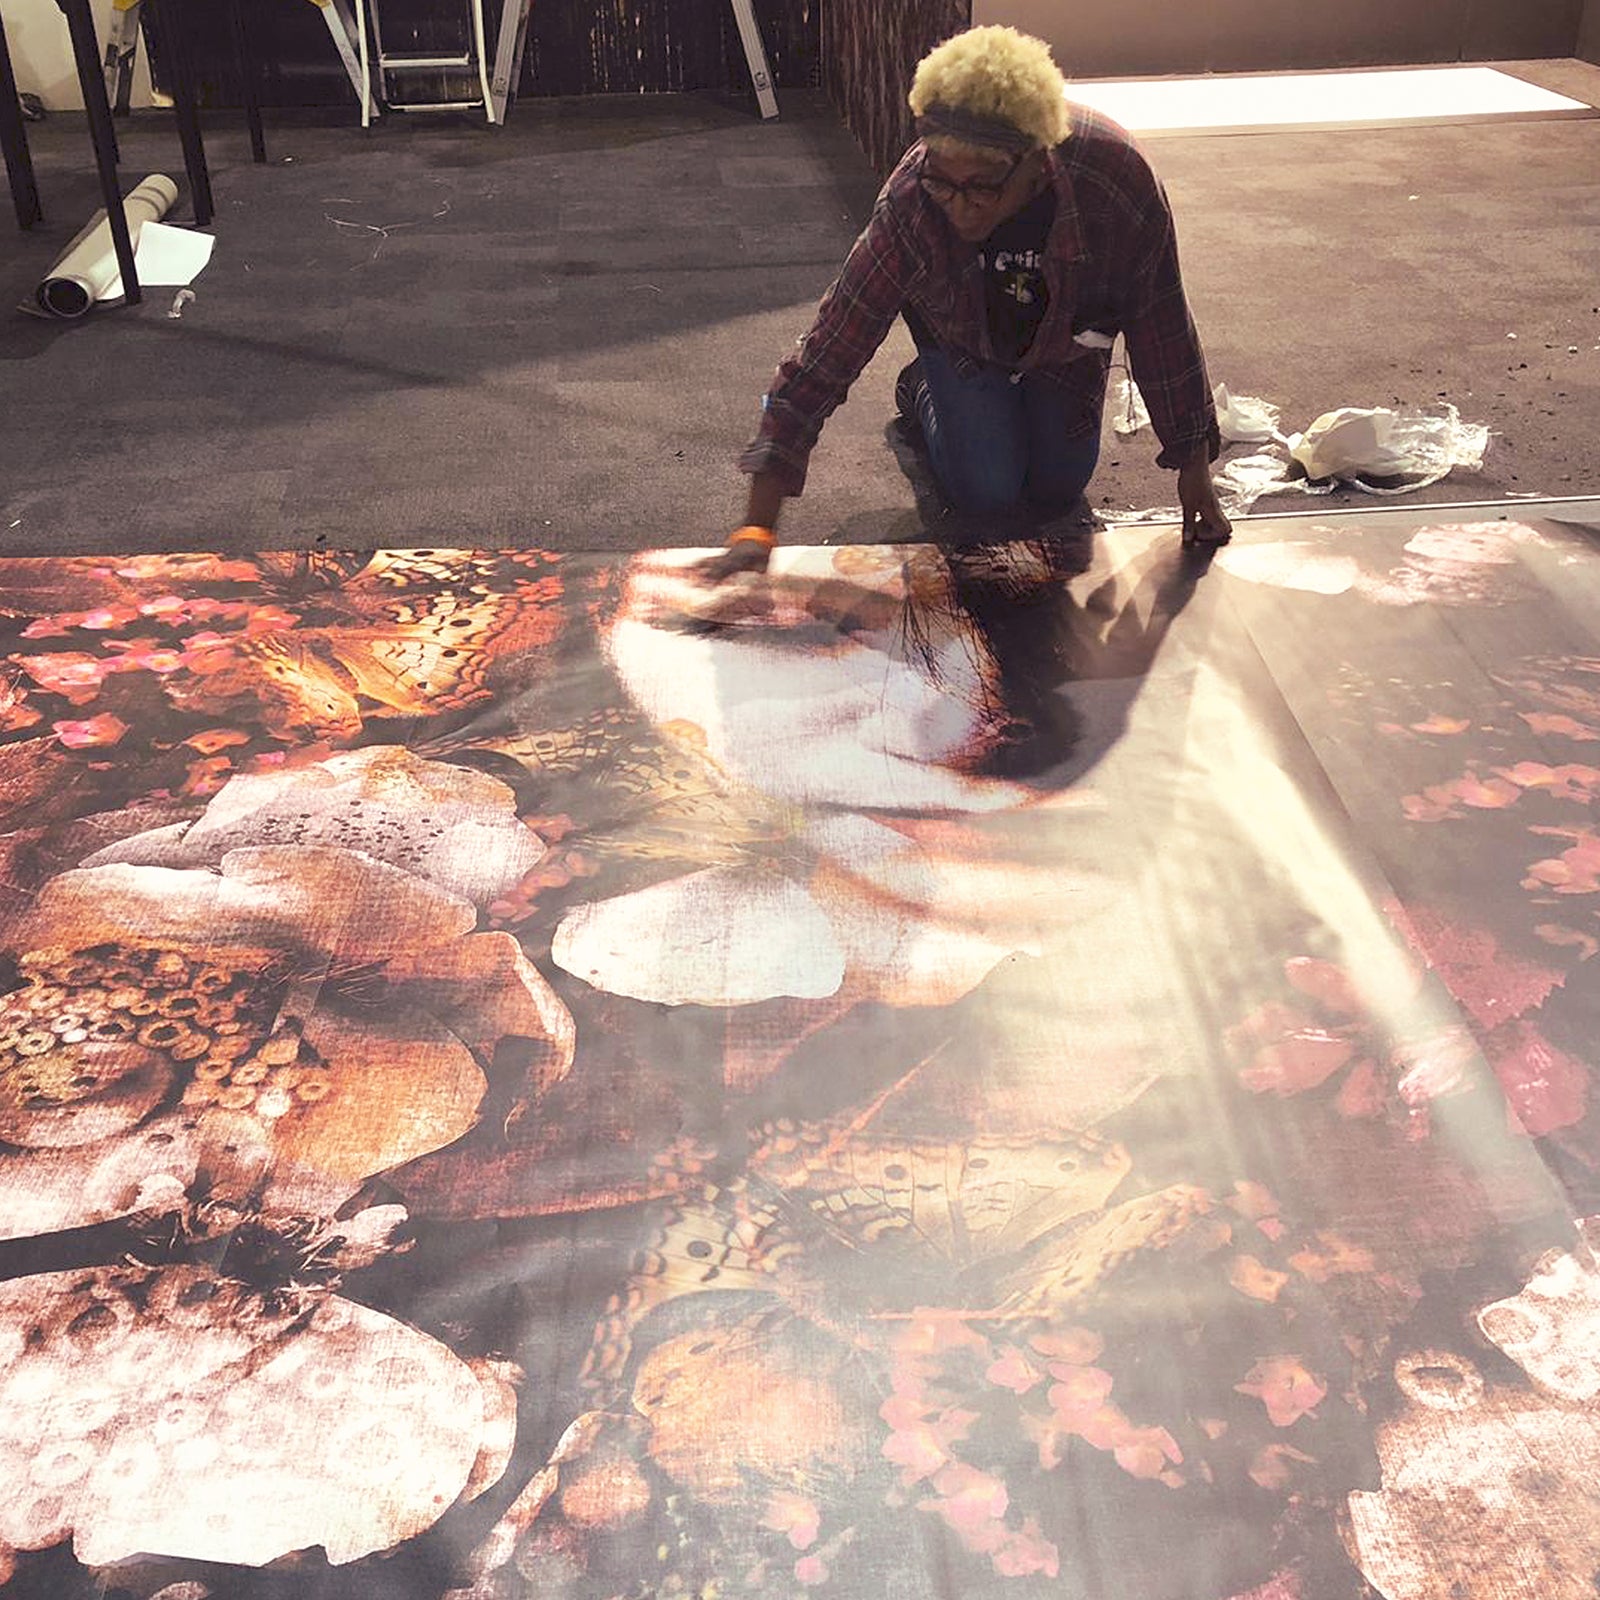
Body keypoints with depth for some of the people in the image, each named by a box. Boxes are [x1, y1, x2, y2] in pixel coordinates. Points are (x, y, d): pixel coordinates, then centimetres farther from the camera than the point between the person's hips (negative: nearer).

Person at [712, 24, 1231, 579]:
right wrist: (756, 527, -43)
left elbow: (1161, 321, -24)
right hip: (962, 339, -1)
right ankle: (922, 392, 21)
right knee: (984, 490, -10)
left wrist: (1194, 467, -17)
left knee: (1056, 489, 2)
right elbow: (831, 347, -38)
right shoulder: (910, 202, -40)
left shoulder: (1115, 174, -39)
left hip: (1068, 341, 1)